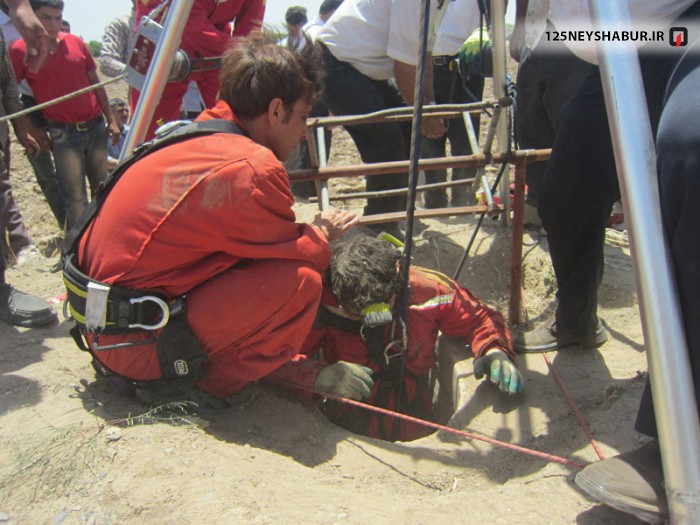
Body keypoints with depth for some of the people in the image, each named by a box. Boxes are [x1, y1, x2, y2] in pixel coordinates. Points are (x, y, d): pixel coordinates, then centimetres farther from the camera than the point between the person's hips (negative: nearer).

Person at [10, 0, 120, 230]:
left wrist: (111, 120, 13)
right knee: (75, 198, -4)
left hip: (96, 126, 4)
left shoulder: (76, 42, 4)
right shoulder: (20, 50, -5)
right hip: (63, 133, -4)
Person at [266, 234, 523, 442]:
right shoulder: (322, 301, -14)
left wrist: (493, 351, -12)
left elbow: (480, 318, 10)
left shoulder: (430, 288, -7)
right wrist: (319, 375, -36)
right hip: (345, 439, -2)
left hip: (418, 437, 3)